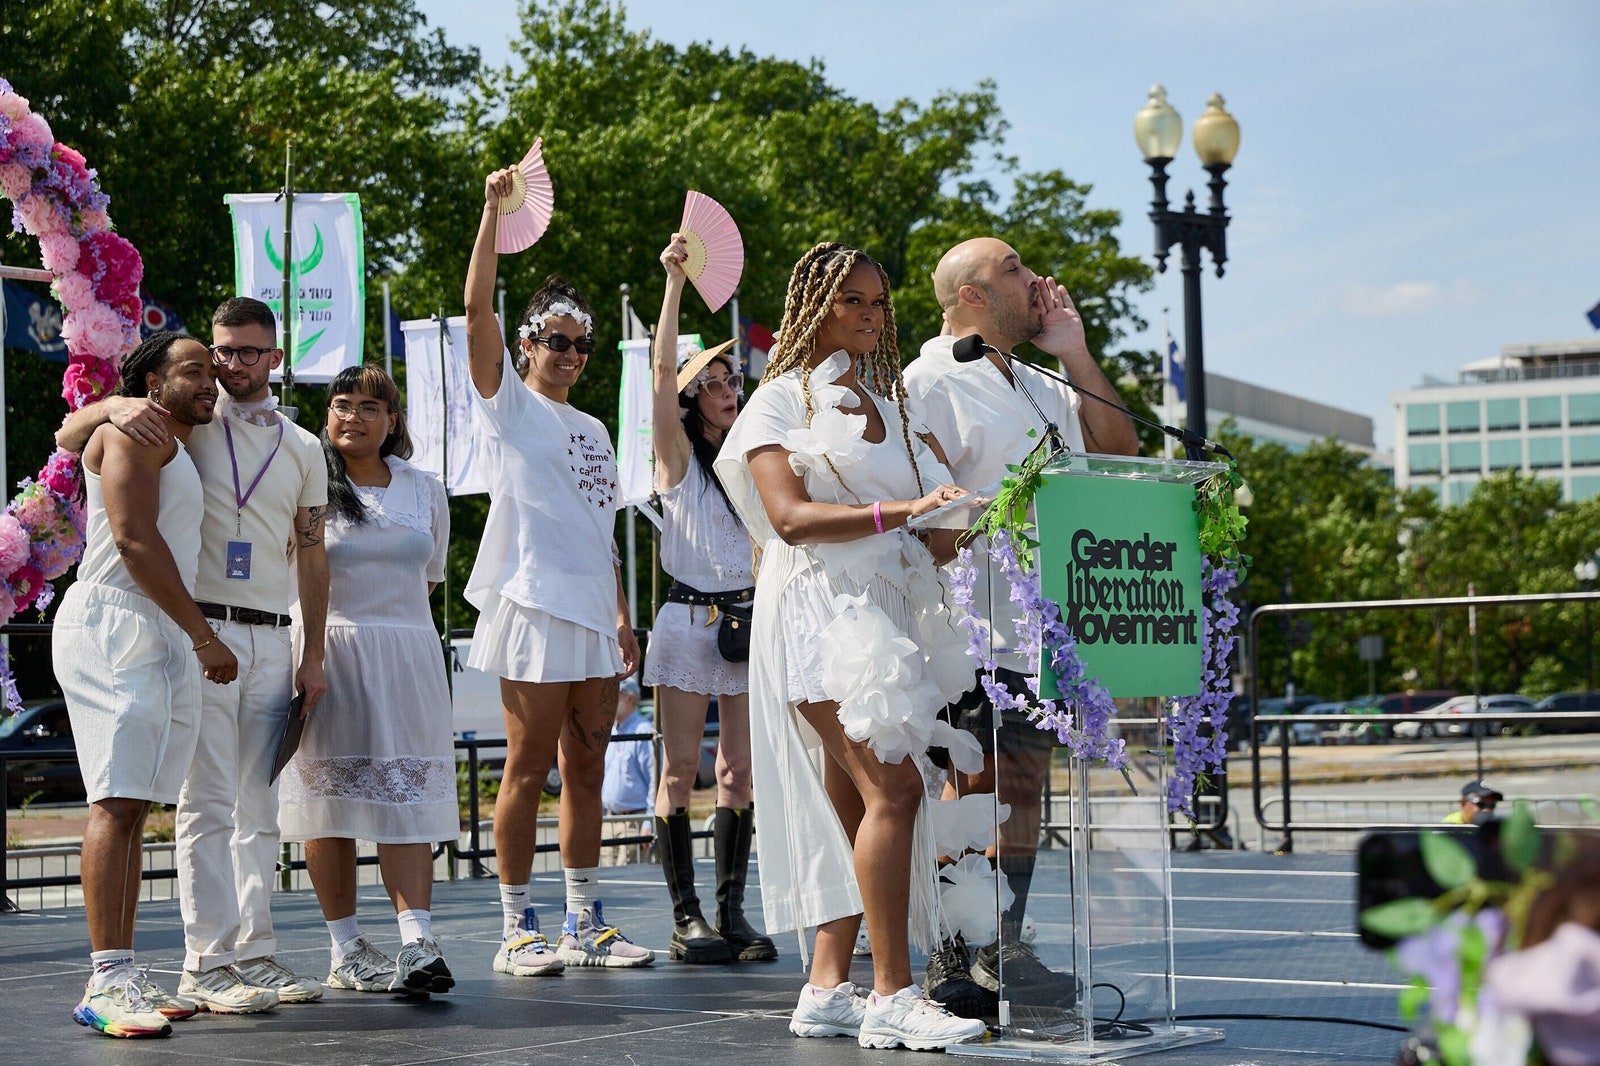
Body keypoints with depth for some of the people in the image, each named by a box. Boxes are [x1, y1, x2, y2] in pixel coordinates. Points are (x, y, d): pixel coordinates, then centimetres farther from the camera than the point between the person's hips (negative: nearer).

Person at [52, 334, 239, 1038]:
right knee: (118, 801, -15)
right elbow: (133, 538, -13)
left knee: (132, 808, 5)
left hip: (163, 639, 10)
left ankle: (123, 977, 4)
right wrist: (203, 636, -12)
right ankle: (106, 982, -20)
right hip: (112, 626, -10)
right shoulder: (136, 430, -3)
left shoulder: (178, 451, 28)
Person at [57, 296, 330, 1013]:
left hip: (270, 639, 5)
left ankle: (253, 953, 12)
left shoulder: (303, 448, 14)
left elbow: (311, 556, 14)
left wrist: (313, 656, 9)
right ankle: (207, 965, -9)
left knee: (259, 808, 7)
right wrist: (114, 407, -23)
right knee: (208, 803, -9)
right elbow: (70, 436, -1)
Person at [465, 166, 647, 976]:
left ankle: (584, 924, 14)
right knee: (530, 765, -5)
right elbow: (477, 309, -11)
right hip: (534, 605, -6)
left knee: (586, 767, 8)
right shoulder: (508, 402, 3)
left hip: (592, 614, 7)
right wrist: (493, 210, -16)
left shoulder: (593, 430, 21)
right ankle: (517, 929, 0)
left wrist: (623, 617, 18)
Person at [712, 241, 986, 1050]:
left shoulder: (886, 403, 21)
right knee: (891, 785, -18)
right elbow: (789, 516, -14)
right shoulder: (783, 399, 1)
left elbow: (933, 533, 25)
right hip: (820, 604, -7)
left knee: (854, 800, 5)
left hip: (886, 607, 7)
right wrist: (898, 512, -21)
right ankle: (892, 997, -18)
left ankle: (828, 990, 9)